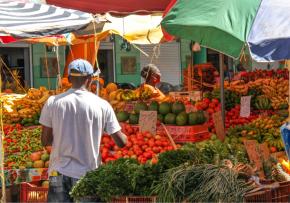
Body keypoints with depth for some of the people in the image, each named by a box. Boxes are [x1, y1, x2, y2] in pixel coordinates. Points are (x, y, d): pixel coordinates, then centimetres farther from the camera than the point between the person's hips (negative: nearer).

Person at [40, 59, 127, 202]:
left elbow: (45, 141, 1)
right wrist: (124, 136, 20)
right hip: (88, 175, -1)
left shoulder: (53, 102, -4)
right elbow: (121, 142, -3)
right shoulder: (102, 105, -6)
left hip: (59, 174, 1)